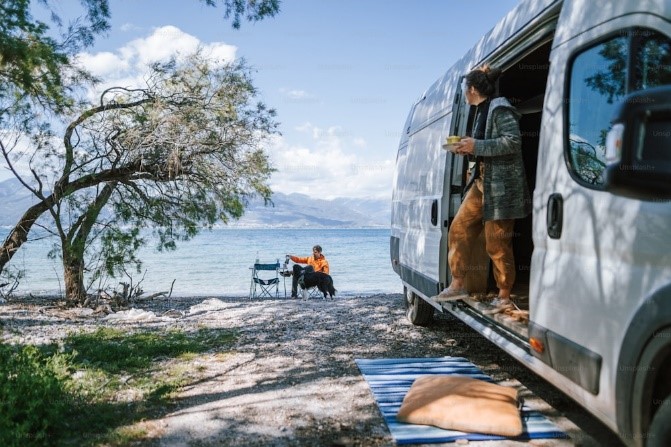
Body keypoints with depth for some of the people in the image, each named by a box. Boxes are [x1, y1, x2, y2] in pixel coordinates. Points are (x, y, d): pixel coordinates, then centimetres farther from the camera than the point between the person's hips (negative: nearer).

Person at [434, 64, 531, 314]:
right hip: (481, 182, 9)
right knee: (459, 230, 6)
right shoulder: (482, 111, 16)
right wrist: (468, 149, 5)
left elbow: (513, 142, -22)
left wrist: (476, 146, -20)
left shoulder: (500, 109, -11)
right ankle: (457, 285, 15)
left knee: (496, 244, -4)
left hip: (501, 186, -9)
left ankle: (504, 297, 9)